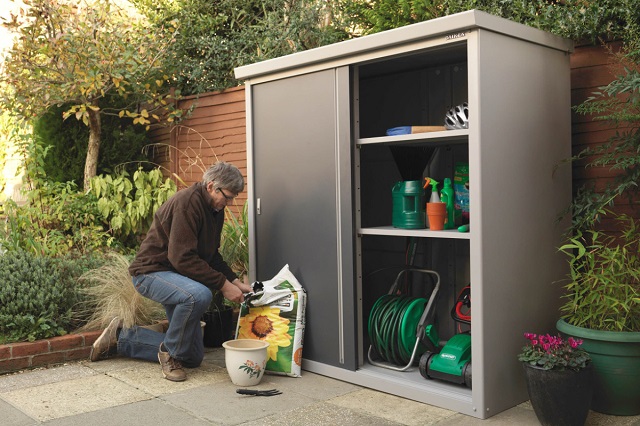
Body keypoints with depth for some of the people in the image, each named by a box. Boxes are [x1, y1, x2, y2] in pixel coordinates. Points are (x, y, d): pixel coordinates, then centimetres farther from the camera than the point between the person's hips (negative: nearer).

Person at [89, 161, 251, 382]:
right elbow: (182, 258, -29)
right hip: (151, 272, -9)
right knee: (199, 294, -41)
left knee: (193, 357, 8)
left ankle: (121, 336, 22)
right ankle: (170, 353, -15)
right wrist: (222, 284, -27)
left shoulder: (215, 209, 6)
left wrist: (235, 281, 1)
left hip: (176, 276, 9)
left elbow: (211, 254, 15)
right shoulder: (187, 202, -23)